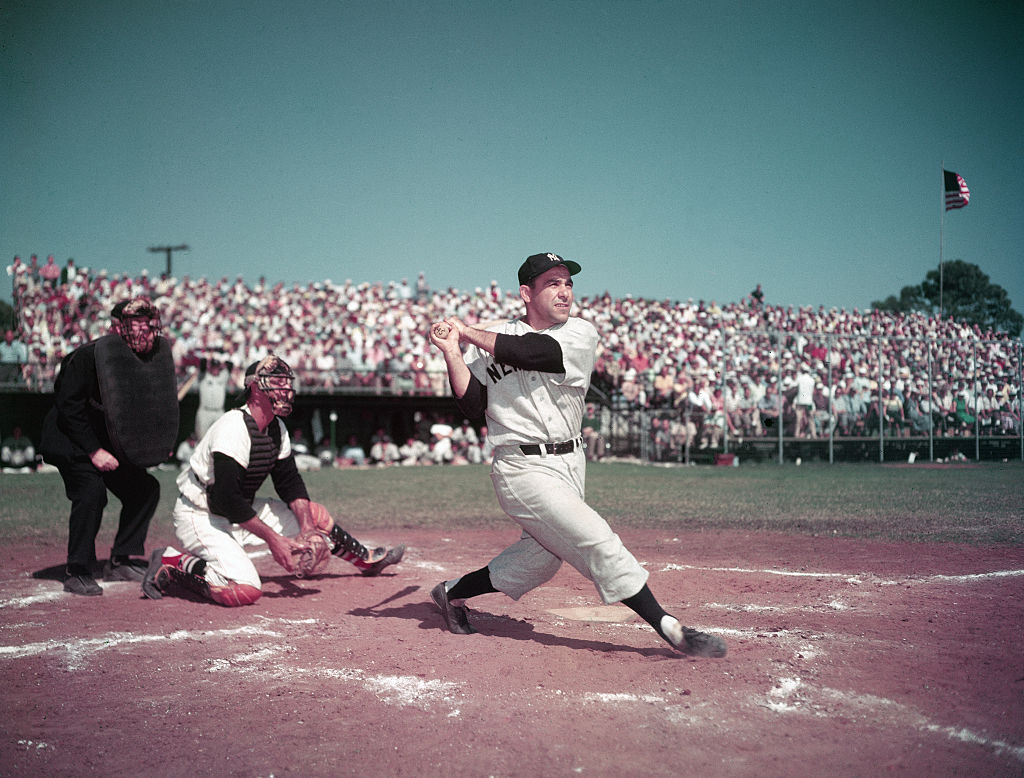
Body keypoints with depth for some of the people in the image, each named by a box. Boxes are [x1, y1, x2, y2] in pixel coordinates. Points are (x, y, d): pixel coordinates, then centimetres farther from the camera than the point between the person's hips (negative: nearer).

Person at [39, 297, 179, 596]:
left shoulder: (156, 356, -5)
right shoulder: (88, 355, -24)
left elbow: (143, 410, 9)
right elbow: (69, 407, -21)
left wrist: (156, 446, -5)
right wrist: (93, 451, -24)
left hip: (113, 444, 7)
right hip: (72, 441, -7)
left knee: (145, 489, 0)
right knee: (91, 491, -25)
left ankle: (122, 561, 12)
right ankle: (77, 573, -12)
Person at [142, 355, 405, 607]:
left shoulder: (276, 428, 3)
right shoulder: (234, 428, -26)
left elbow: (289, 482, 6)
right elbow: (227, 499, -30)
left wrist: (306, 527, -9)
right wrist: (274, 539, -29)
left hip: (240, 510, 9)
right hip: (201, 517, -9)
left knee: (315, 514, 11)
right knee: (245, 590, -28)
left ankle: (368, 560, 31)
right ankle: (172, 562, -9)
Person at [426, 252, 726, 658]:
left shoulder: (581, 333, 0)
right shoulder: (490, 340, -1)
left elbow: (531, 352, -17)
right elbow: (472, 406, -6)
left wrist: (467, 332, -8)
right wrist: (452, 352, -16)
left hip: (570, 462, 5)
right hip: (524, 467, -5)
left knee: (541, 558, 15)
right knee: (597, 540, -14)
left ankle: (452, 591, 35)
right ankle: (670, 628, -9)